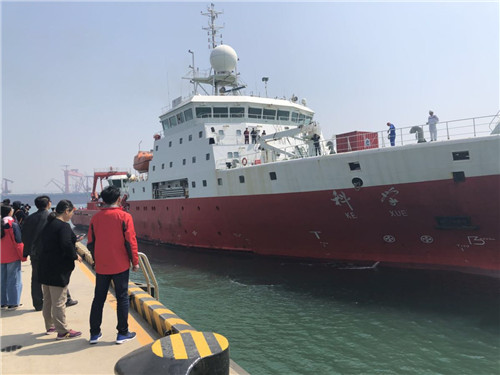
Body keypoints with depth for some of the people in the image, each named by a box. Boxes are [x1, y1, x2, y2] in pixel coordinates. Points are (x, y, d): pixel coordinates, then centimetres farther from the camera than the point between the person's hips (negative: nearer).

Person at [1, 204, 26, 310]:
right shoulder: (13, 224, -13)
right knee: (14, 280, 2)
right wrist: (23, 256, -8)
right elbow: (18, 242, -14)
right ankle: (13, 303, 4)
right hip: (13, 257, -6)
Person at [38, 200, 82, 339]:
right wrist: (75, 256, -11)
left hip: (45, 267, 10)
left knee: (48, 300, 20)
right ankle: (62, 331, 7)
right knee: (59, 302, -2)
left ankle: (50, 326, 34)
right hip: (58, 270, -10)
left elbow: (47, 244, 16)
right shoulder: (63, 226, -18)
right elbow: (66, 245, -27)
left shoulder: (48, 224, 11)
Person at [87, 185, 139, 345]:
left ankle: (94, 333, 21)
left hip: (101, 266, 4)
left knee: (98, 299, 14)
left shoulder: (95, 218, 1)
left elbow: (90, 243, 6)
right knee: (122, 298, 7)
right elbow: (130, 242, -11)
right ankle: (122, 333, 12)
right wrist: (135, 262, -2)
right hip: (120, 266, -3)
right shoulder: (124, 217, -10)